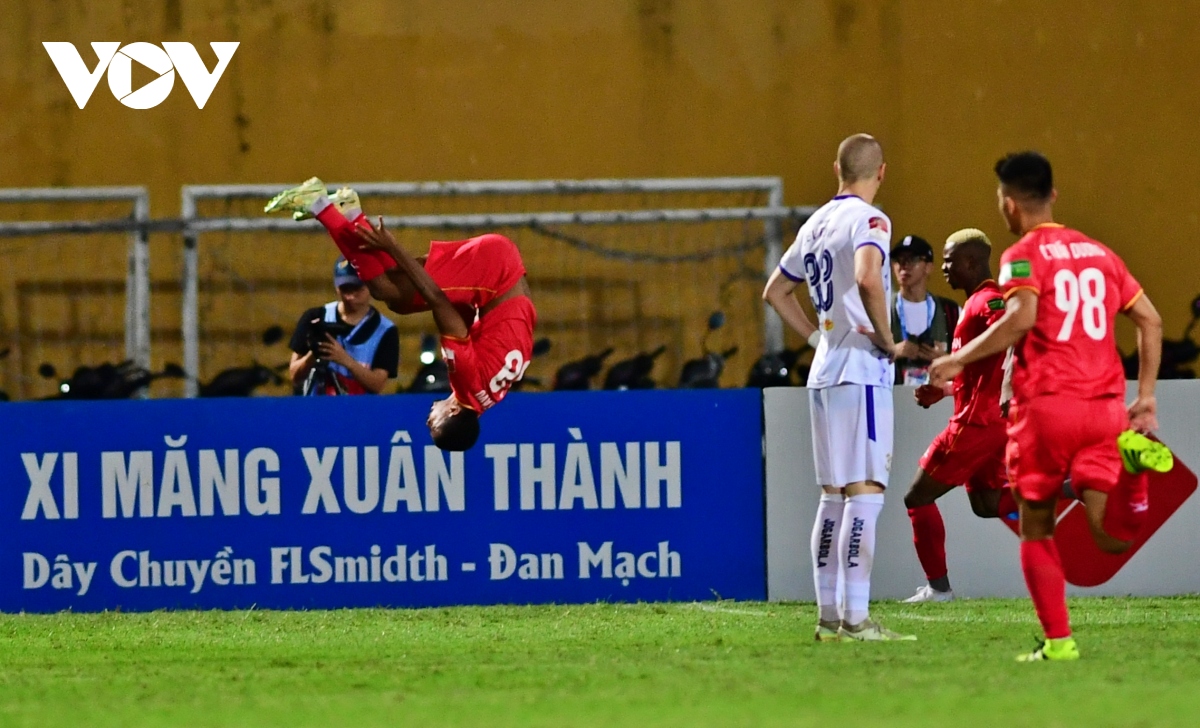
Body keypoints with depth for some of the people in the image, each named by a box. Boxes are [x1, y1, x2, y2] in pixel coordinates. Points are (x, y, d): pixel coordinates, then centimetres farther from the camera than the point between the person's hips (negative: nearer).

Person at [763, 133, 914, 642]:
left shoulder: (816, 224, 16)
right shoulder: (868, 220, -9)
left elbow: (775, 290, 27)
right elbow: (868, 278, -28)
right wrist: (885, 338, -15)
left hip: (824, 372, 8)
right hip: (861, 371, -8)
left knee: (833, 494, 12)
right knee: (865, 490, -10)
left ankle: (828, 616, 13)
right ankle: (855, 619, -16)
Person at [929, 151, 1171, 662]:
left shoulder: (1023, 256, -3)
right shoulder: (1099, 253, 16)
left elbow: (1021, 317, -21)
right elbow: (1150, 321, 15)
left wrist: (958, 361, -14)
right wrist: (1146, 396, 19)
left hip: (1046, 405, -4)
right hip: (1104, 404, 4)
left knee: (1036, 529, 10)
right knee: (1102, 529, -3)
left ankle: (1058, 640, 5)